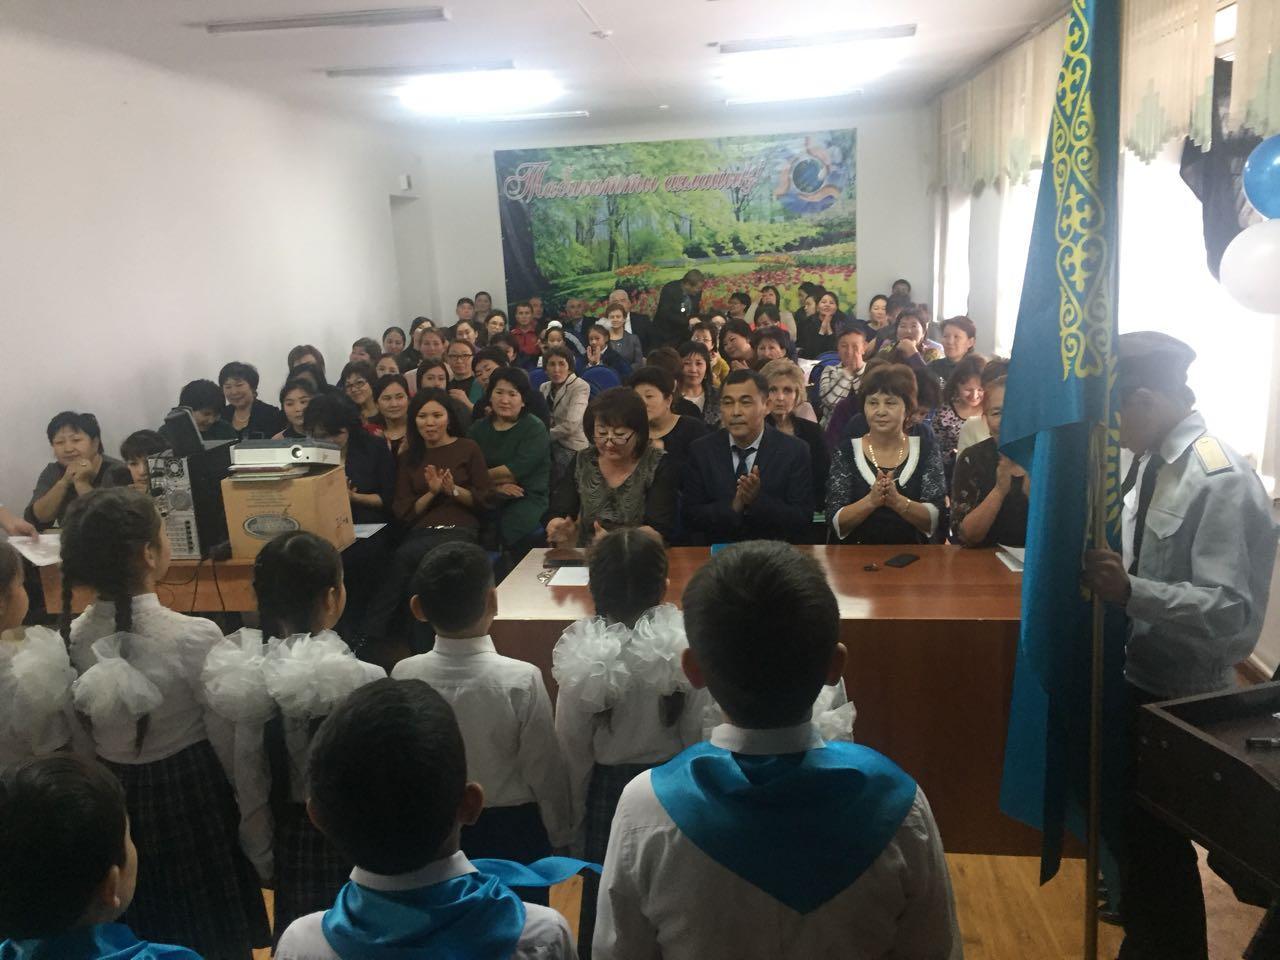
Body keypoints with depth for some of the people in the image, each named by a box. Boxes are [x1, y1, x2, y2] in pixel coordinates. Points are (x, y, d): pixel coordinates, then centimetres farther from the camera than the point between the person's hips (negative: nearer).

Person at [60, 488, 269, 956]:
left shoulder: (71, 638, -11)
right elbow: (227, 741, -15)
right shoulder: (195, 637, -26)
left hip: (111, 795, 5)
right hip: (191, 794, -4)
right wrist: (245, 802, 2)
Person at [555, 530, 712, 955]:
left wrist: (576, 813, 6)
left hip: (607, 786, 0)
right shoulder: (685, 645, -18)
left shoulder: (582, 656, -19)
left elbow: (572, 746, -8)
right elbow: (699, 735, -9)